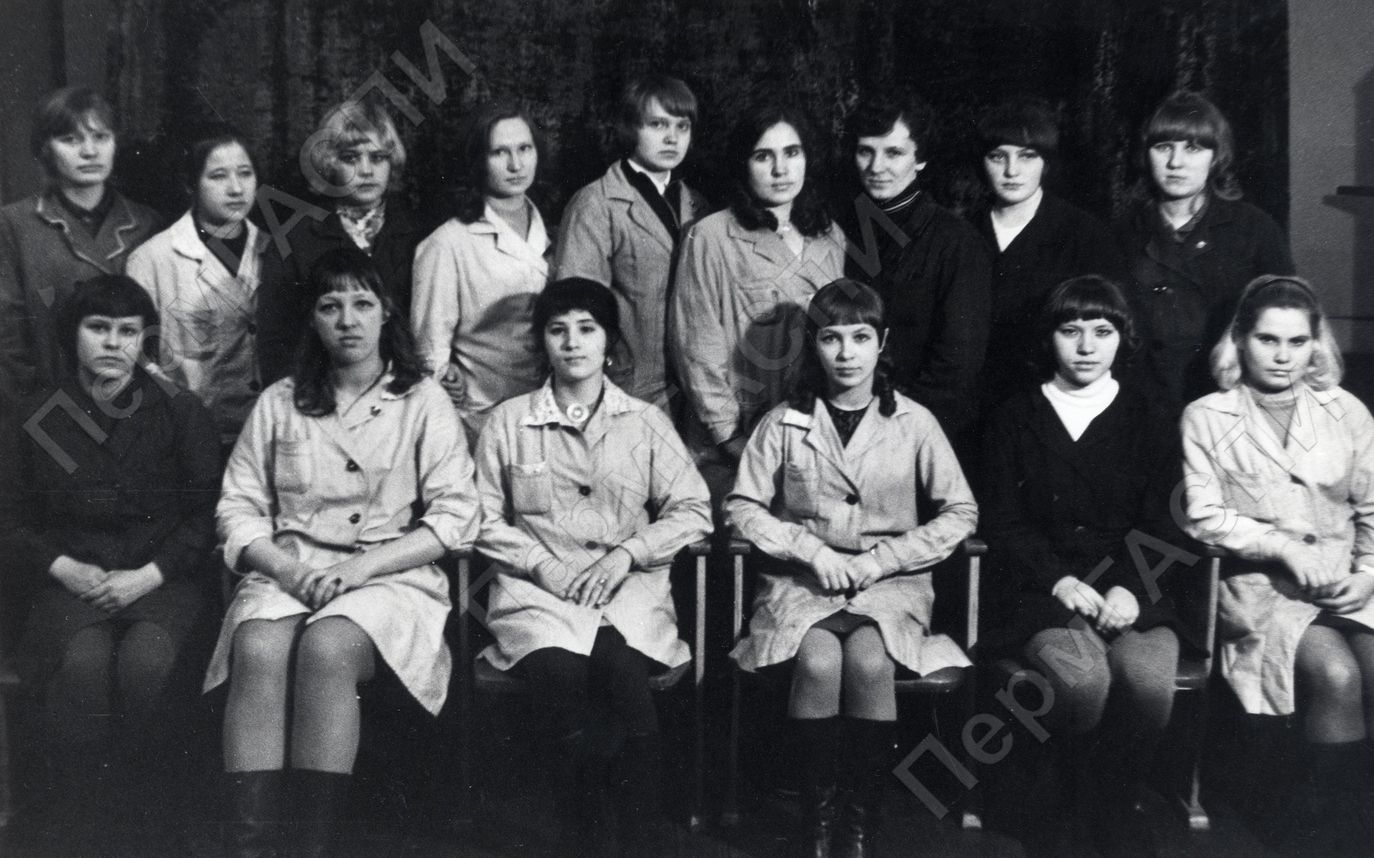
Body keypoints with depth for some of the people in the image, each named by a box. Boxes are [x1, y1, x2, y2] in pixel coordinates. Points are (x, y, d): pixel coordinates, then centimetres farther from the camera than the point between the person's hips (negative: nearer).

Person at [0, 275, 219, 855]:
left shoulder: (181, 414, 4)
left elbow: (206, 514, 2)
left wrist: (146, 577, -10)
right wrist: (65, 568, -7)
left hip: (164, 578, -1)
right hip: (72, 580, 1)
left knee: (145, 661, -33)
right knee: (84, 662, -33)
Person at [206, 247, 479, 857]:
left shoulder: (423, 401, 8)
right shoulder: (280, 403, 15)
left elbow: (455, 518, 0)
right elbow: (237, 508, 11)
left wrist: (358, 567, -11)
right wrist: (284, 567, -9)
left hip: (391, 574, -2)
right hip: (288, 572, 2)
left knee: (326, 648, -33)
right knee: (258, 649, -30)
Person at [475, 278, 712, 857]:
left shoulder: (645, 423, 14)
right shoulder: (508, 423, 13)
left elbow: (693, 510, 9)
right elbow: (485, 519, 9)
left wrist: (628, 553, -5)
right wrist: (542, 564, -6)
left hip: (629, 589, 0)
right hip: (536, 591, 0)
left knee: (620, 665, -33)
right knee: (562, 675, -32)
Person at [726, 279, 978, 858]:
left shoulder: (914, 423, 5)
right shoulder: (784, 423, 6)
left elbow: (960, 513, 4)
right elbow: (742, 506, 5)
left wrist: (878, 560, -6)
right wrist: (813, 551, -9)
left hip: (889, 579, 0)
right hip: (801, 578, 0)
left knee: (869, 662, -31)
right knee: (818, 662, -31)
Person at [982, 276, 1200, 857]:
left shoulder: (1149, 422, 15)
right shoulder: (1015, 419, 13)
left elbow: (1169, 529, 7)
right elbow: (1002, 524, 5)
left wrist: (1133, 590, -12)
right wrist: (1060, 580, -12)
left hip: (1134, 594, 2)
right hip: (1043, 590, -1)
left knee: (1149, 681, -31)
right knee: (1083, 678, -33)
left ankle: (1113, 809, -3)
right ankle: (1045, 803, -5)